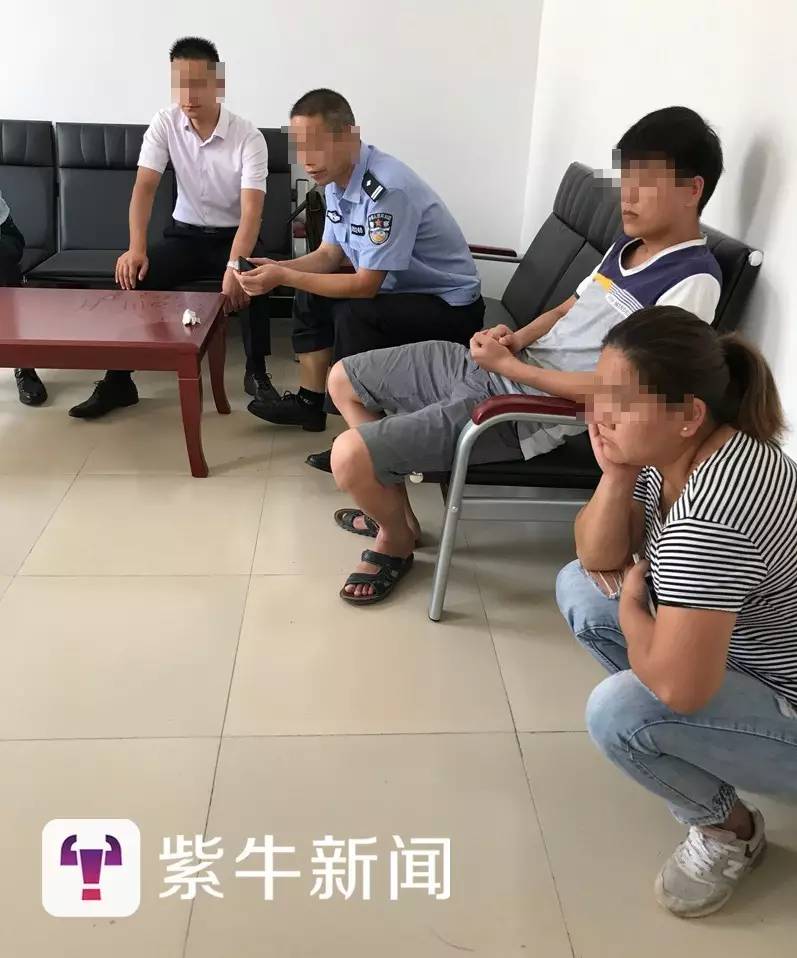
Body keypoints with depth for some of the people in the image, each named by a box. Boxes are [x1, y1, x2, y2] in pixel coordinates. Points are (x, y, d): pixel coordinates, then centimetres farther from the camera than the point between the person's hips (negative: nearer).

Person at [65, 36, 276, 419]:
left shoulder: (248, 137, -17)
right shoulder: (164, 124, -8)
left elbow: (251, 211, -27)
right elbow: (144, 187, -16)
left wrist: (235, 266, -45)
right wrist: (136, 248, -33)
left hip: (233, 235, -2)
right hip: (185, 233, 3)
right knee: (133, 274, -23)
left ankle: (256, 373, -17)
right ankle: (118, 380, -13)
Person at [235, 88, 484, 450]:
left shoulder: (387, 189, -30)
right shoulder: (336, 178, -2)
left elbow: (366, 284, -29)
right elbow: (329, 256, 6)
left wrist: (284, 277, -27)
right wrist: (276, 268, -12)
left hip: (450, 305, -9)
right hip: (402, 288, 9)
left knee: (353, 315, -29)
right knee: (312, 295, 9)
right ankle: (310, 401, 20)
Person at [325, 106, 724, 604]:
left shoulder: (692, 282, -17)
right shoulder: (630, 243, 11)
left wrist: (509, 365, -17)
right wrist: (516, 339, 0)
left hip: (531, 410, -10)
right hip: (494, 367, 10)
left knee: (350, 457, -20)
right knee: (344, 380, 15)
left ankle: (397, 541, 14)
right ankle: (396, 509, 27)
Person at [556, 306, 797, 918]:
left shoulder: (712, 512, -37)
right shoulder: (664, 449, -9)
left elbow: (677, 685, -37)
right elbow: (598, 558, -2)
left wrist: (630, 606, -17)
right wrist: (614, 478, -21)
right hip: (737, 655, 9)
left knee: (618, 712, -28)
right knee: (578, 588, 4)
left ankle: (730, 830, 3)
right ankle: (682, 735, 16)